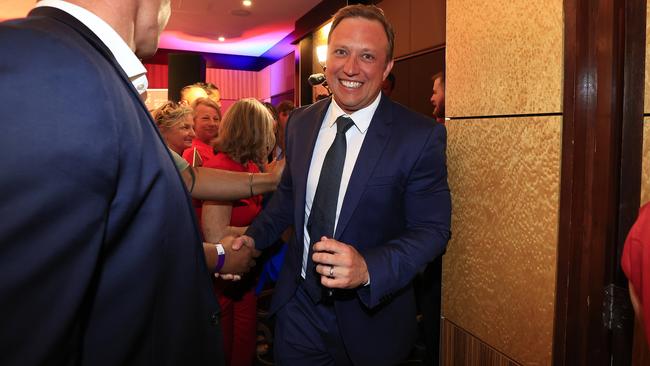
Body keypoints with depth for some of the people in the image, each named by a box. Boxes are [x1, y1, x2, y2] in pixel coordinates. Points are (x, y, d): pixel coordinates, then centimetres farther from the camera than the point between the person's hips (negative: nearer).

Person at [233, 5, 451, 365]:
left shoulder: (421, 136, -18)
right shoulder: (300, 122, -2)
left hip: (369, 313, -3)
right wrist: (255, 237, -3)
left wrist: (369, 268, -31)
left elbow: (431, 229, -15)